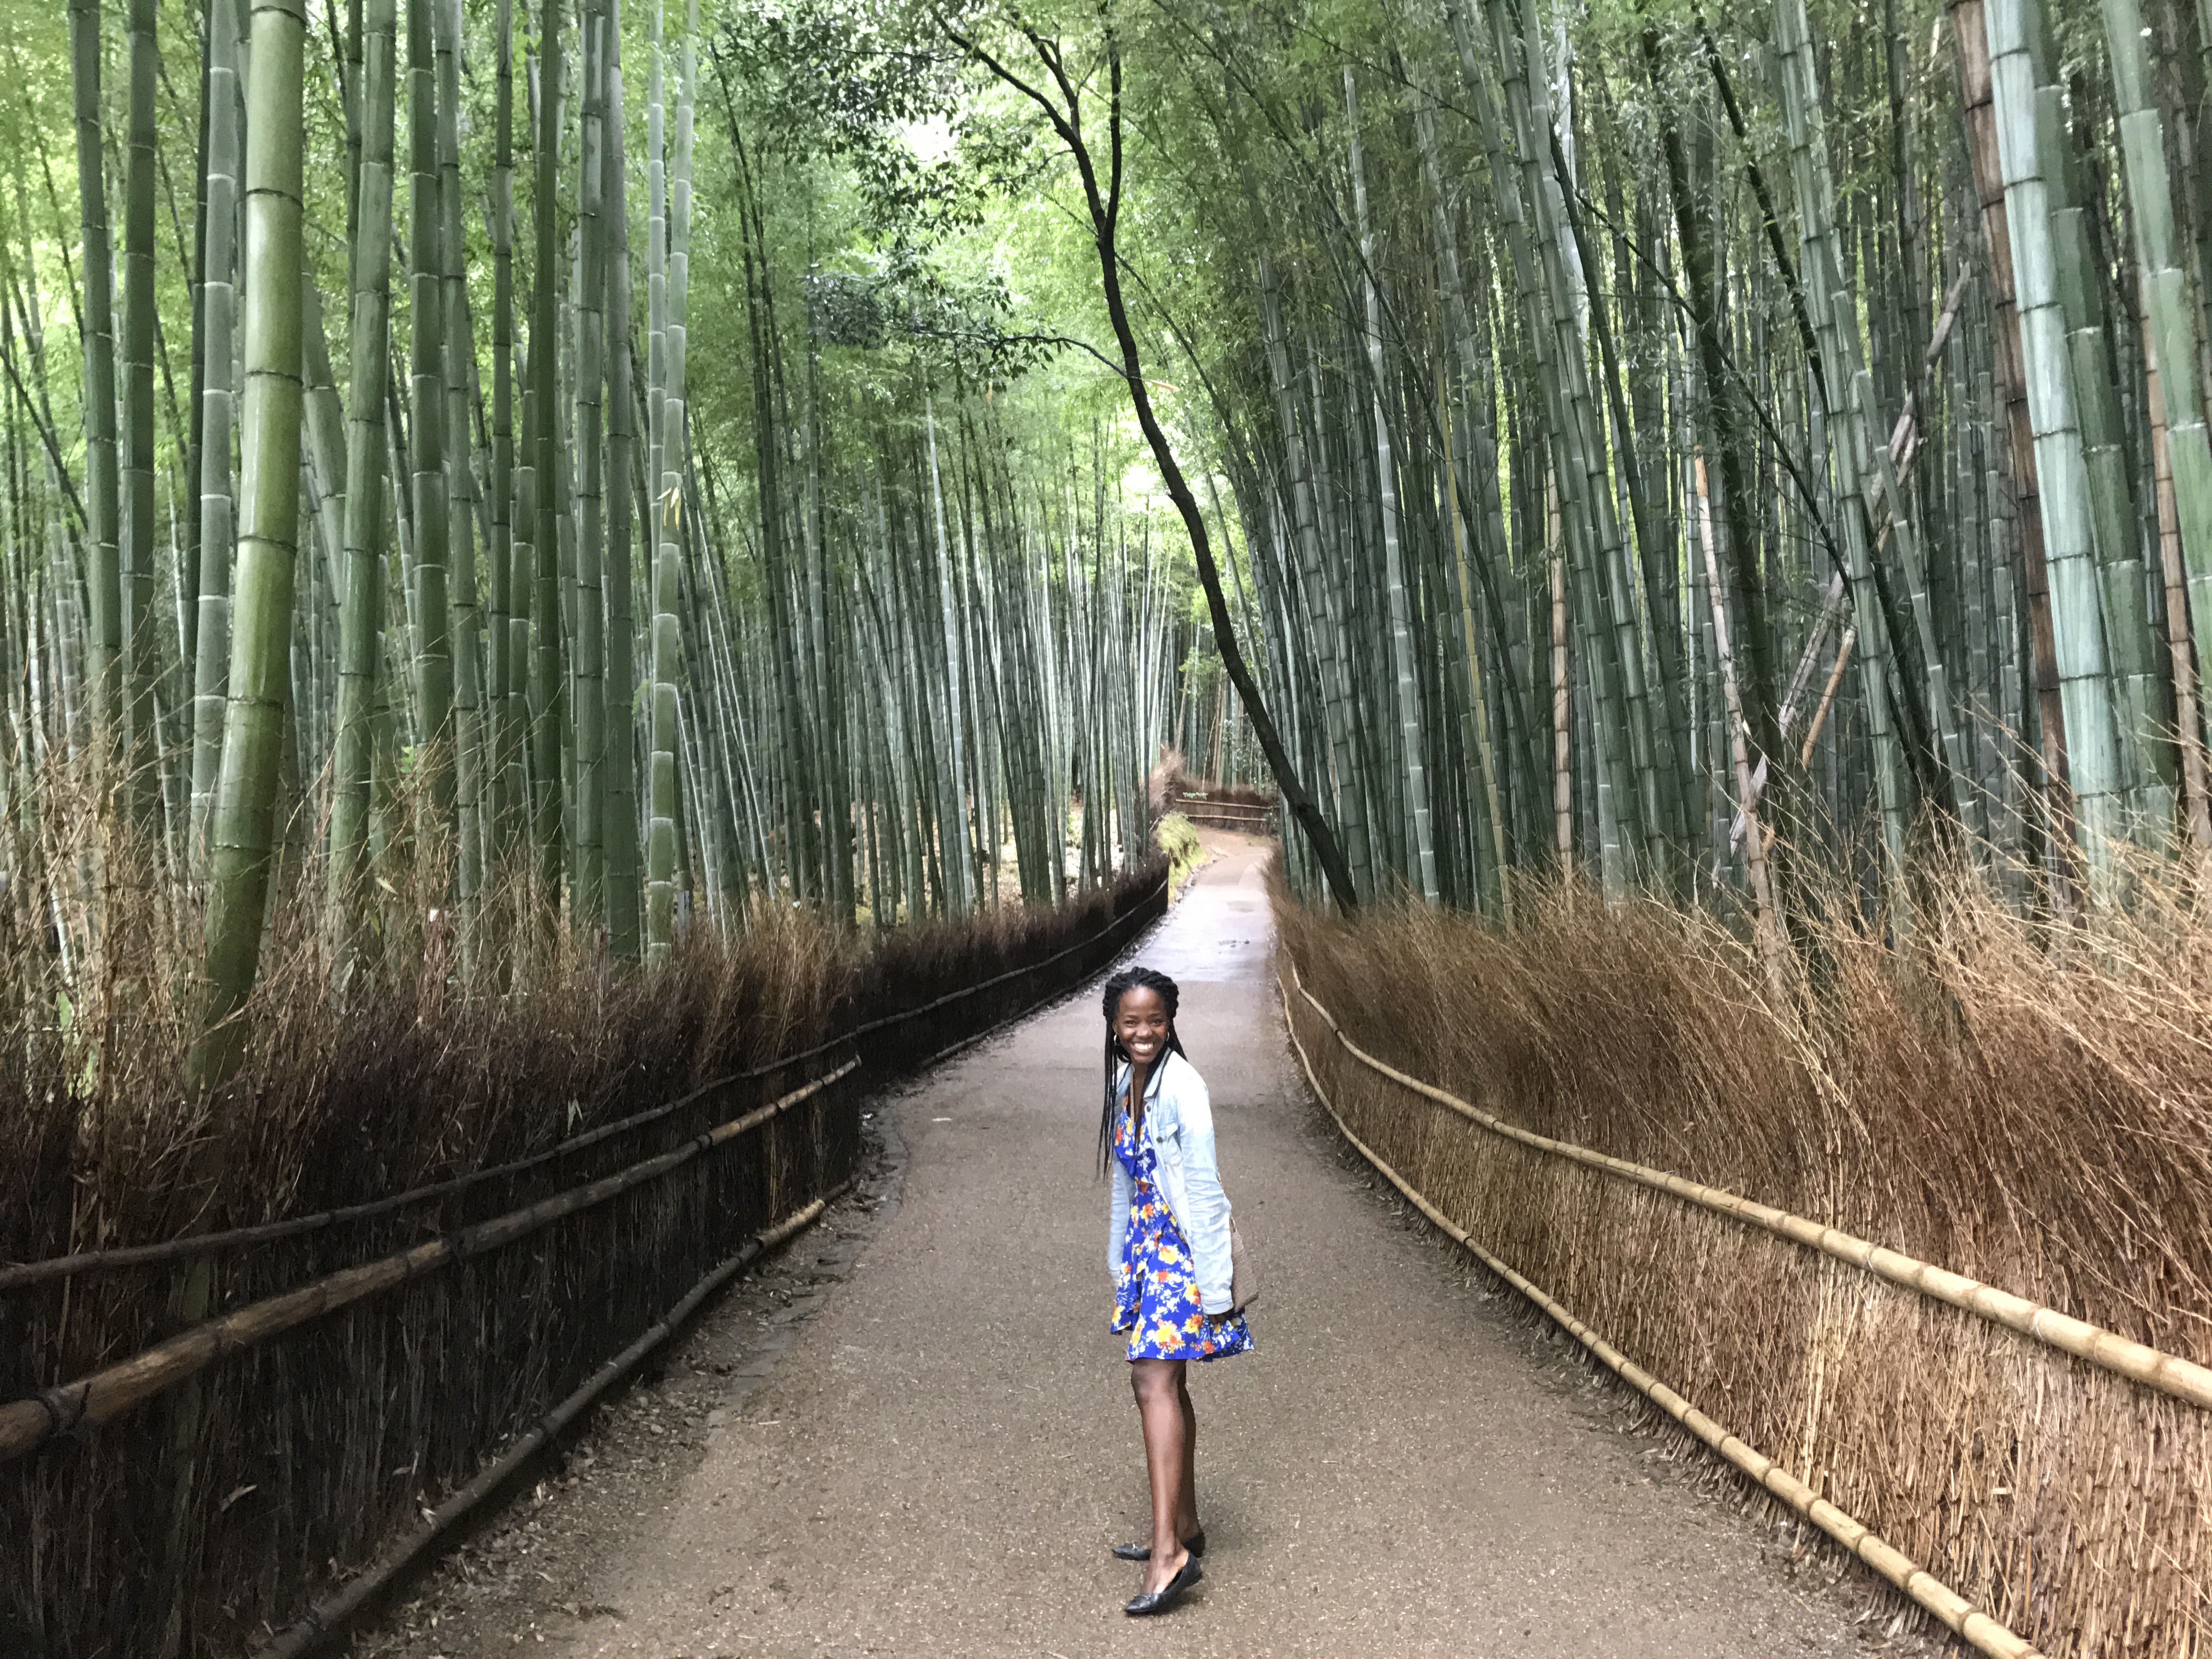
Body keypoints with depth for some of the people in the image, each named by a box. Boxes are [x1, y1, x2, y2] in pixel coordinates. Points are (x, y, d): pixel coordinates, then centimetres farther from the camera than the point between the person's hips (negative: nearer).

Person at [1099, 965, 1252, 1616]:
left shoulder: (1181, 1086, -16)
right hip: (1147, 1242, 9)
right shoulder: (1124, 1082, 10)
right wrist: (1120, 1262, 21)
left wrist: (1214, 1289, -18)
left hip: (1184, 1244, -9)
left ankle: (1170, 1553, -20)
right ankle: (1184, 1525, 27)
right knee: (1163, 1379, 14)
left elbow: (1204, 1190, -17)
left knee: (1154, 1380, -17)